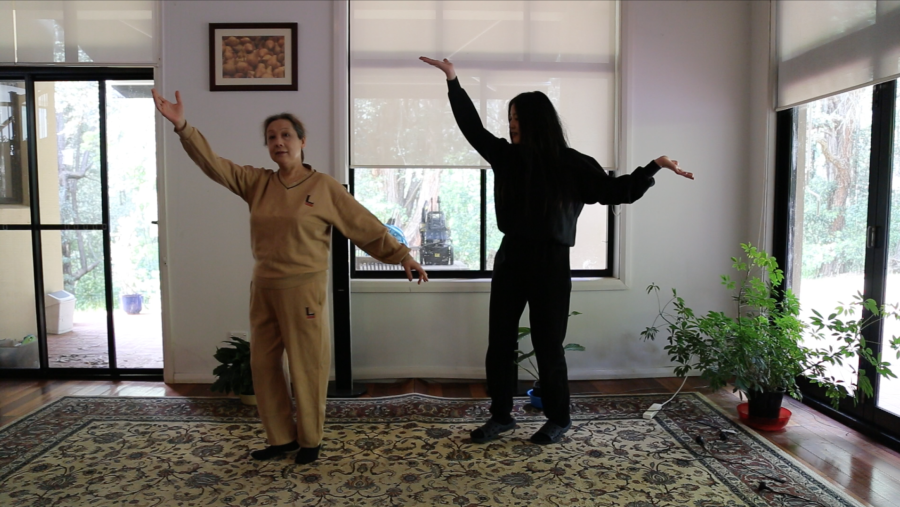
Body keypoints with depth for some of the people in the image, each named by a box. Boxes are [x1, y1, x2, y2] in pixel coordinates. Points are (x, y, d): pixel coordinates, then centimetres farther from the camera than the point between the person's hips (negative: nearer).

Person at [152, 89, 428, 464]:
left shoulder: (324, 187, -5)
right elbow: (213, 164, -1)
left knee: (307, 367, 4)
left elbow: (366, 226, -4)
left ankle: (309, 439, 24)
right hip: (263, 287, 5)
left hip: (303, 288, -5)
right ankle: (281, 437, 29)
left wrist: (401, 256, -7)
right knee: (263, 365, 12)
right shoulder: (256, 182, 7)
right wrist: (183, 126, -14)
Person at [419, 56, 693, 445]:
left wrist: (654, 167, -15)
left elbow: (617, 191, -3)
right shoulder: (507, 157, 5)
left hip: (551, 262, -4)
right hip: (511, 257, 5)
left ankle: (559, 419, 24)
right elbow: (472, 127, 11)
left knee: (547, 344, 4)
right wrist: (453, 80, 10)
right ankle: (501, 416, 25)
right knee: (499, 341, 8)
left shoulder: (572, 165, -5)